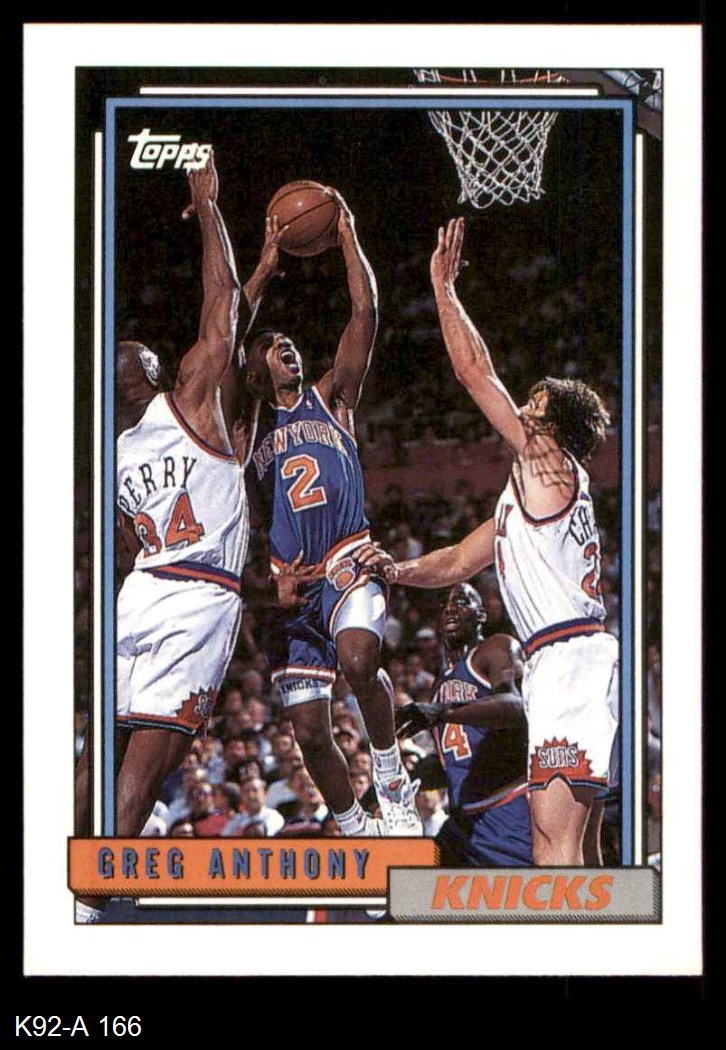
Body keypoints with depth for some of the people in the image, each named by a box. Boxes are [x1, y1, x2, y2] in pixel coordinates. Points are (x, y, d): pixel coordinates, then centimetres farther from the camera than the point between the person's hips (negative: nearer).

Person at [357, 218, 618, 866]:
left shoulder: (547, 463, -2)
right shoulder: (525, 494, 26)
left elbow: (476, 372, -7)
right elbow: (457, 563, 30)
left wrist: (443, 285, -1)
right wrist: (394, 570, 12)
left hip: (571, 660, -11)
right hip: (575, 661, 11)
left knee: (555, 842, -20)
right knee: (579, 849, 11)